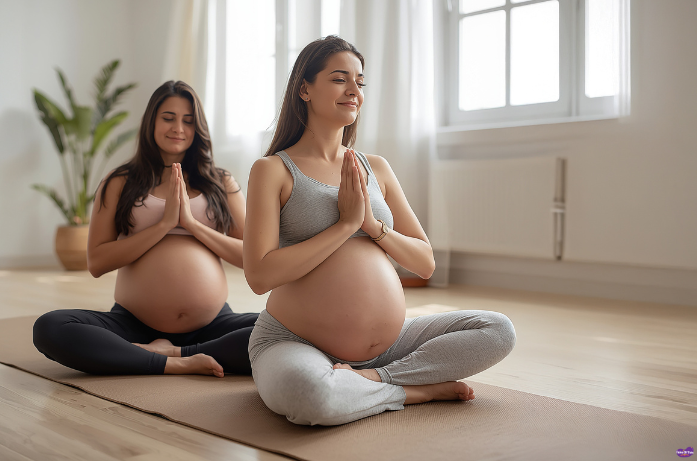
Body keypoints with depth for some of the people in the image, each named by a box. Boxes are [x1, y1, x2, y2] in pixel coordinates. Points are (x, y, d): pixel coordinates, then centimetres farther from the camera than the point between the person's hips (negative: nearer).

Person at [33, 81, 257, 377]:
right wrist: (165, 224, -9)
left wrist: (192, 223, -7)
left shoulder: (221, 183, 11)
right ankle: (175, 364, -22)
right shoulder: (119, 183, 9)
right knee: (48, 329, -26)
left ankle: (170, 351, -17)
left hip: (212, 325, 1)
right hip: (134, 324, 0)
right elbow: (96, 263, -3)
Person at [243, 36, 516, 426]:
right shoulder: (273, 170, -4)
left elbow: (426, 263, 10)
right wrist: (346, 224, -14)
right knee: (307, 393, -39)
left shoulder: (376, 168, 11)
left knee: (499, 331, -5)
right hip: (296, 345, -5)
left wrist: (374, 225, -9)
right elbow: (260, 275, -16)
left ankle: (371, 379, -13)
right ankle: (420, 389, -12)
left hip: (390, 343, 5)